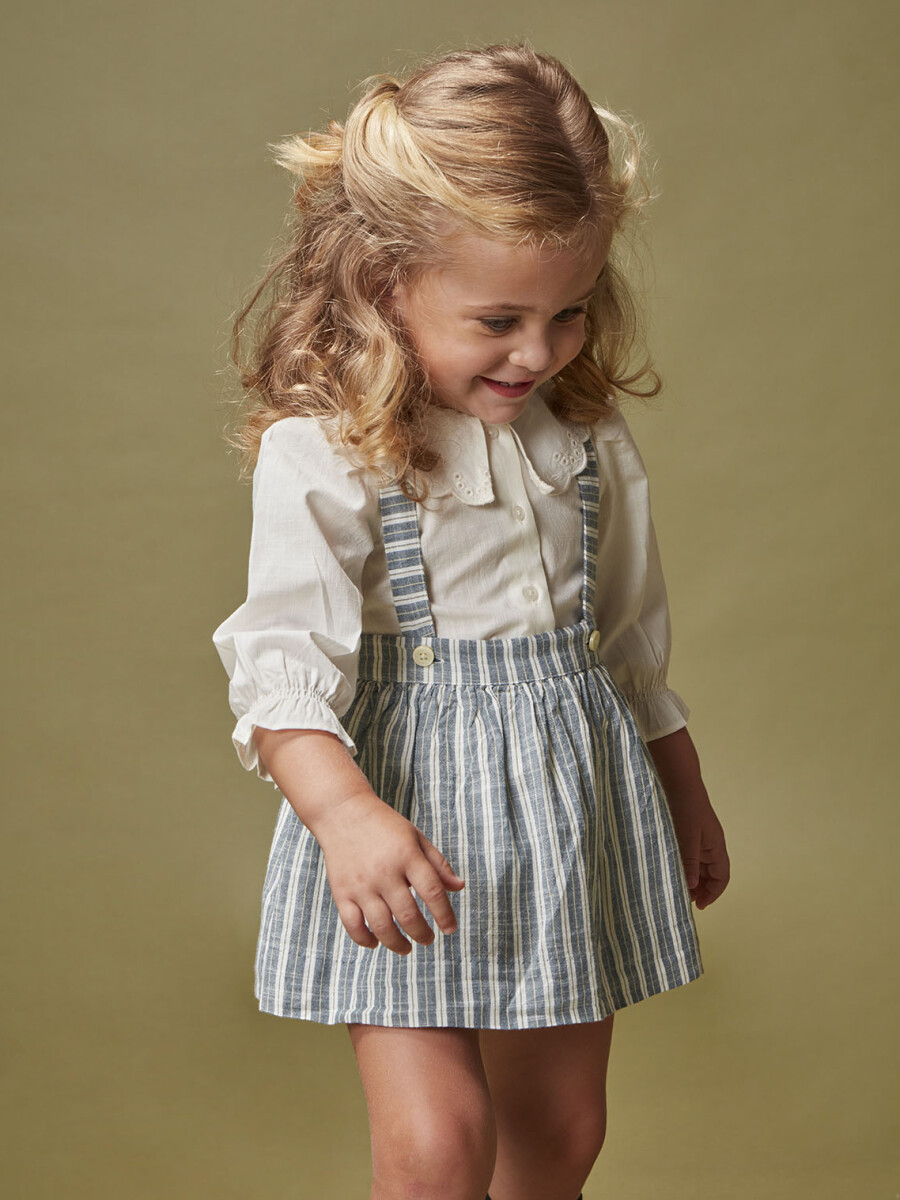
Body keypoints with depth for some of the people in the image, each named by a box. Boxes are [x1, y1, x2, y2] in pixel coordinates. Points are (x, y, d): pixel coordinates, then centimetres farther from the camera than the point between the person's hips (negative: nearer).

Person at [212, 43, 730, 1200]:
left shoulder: (589, 438, 3)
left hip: (575, 801, 6)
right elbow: (283, 662, -25)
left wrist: (686, 795, 24)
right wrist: (345, 812, -42)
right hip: (415, 815, -5)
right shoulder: (321, 454, -16)